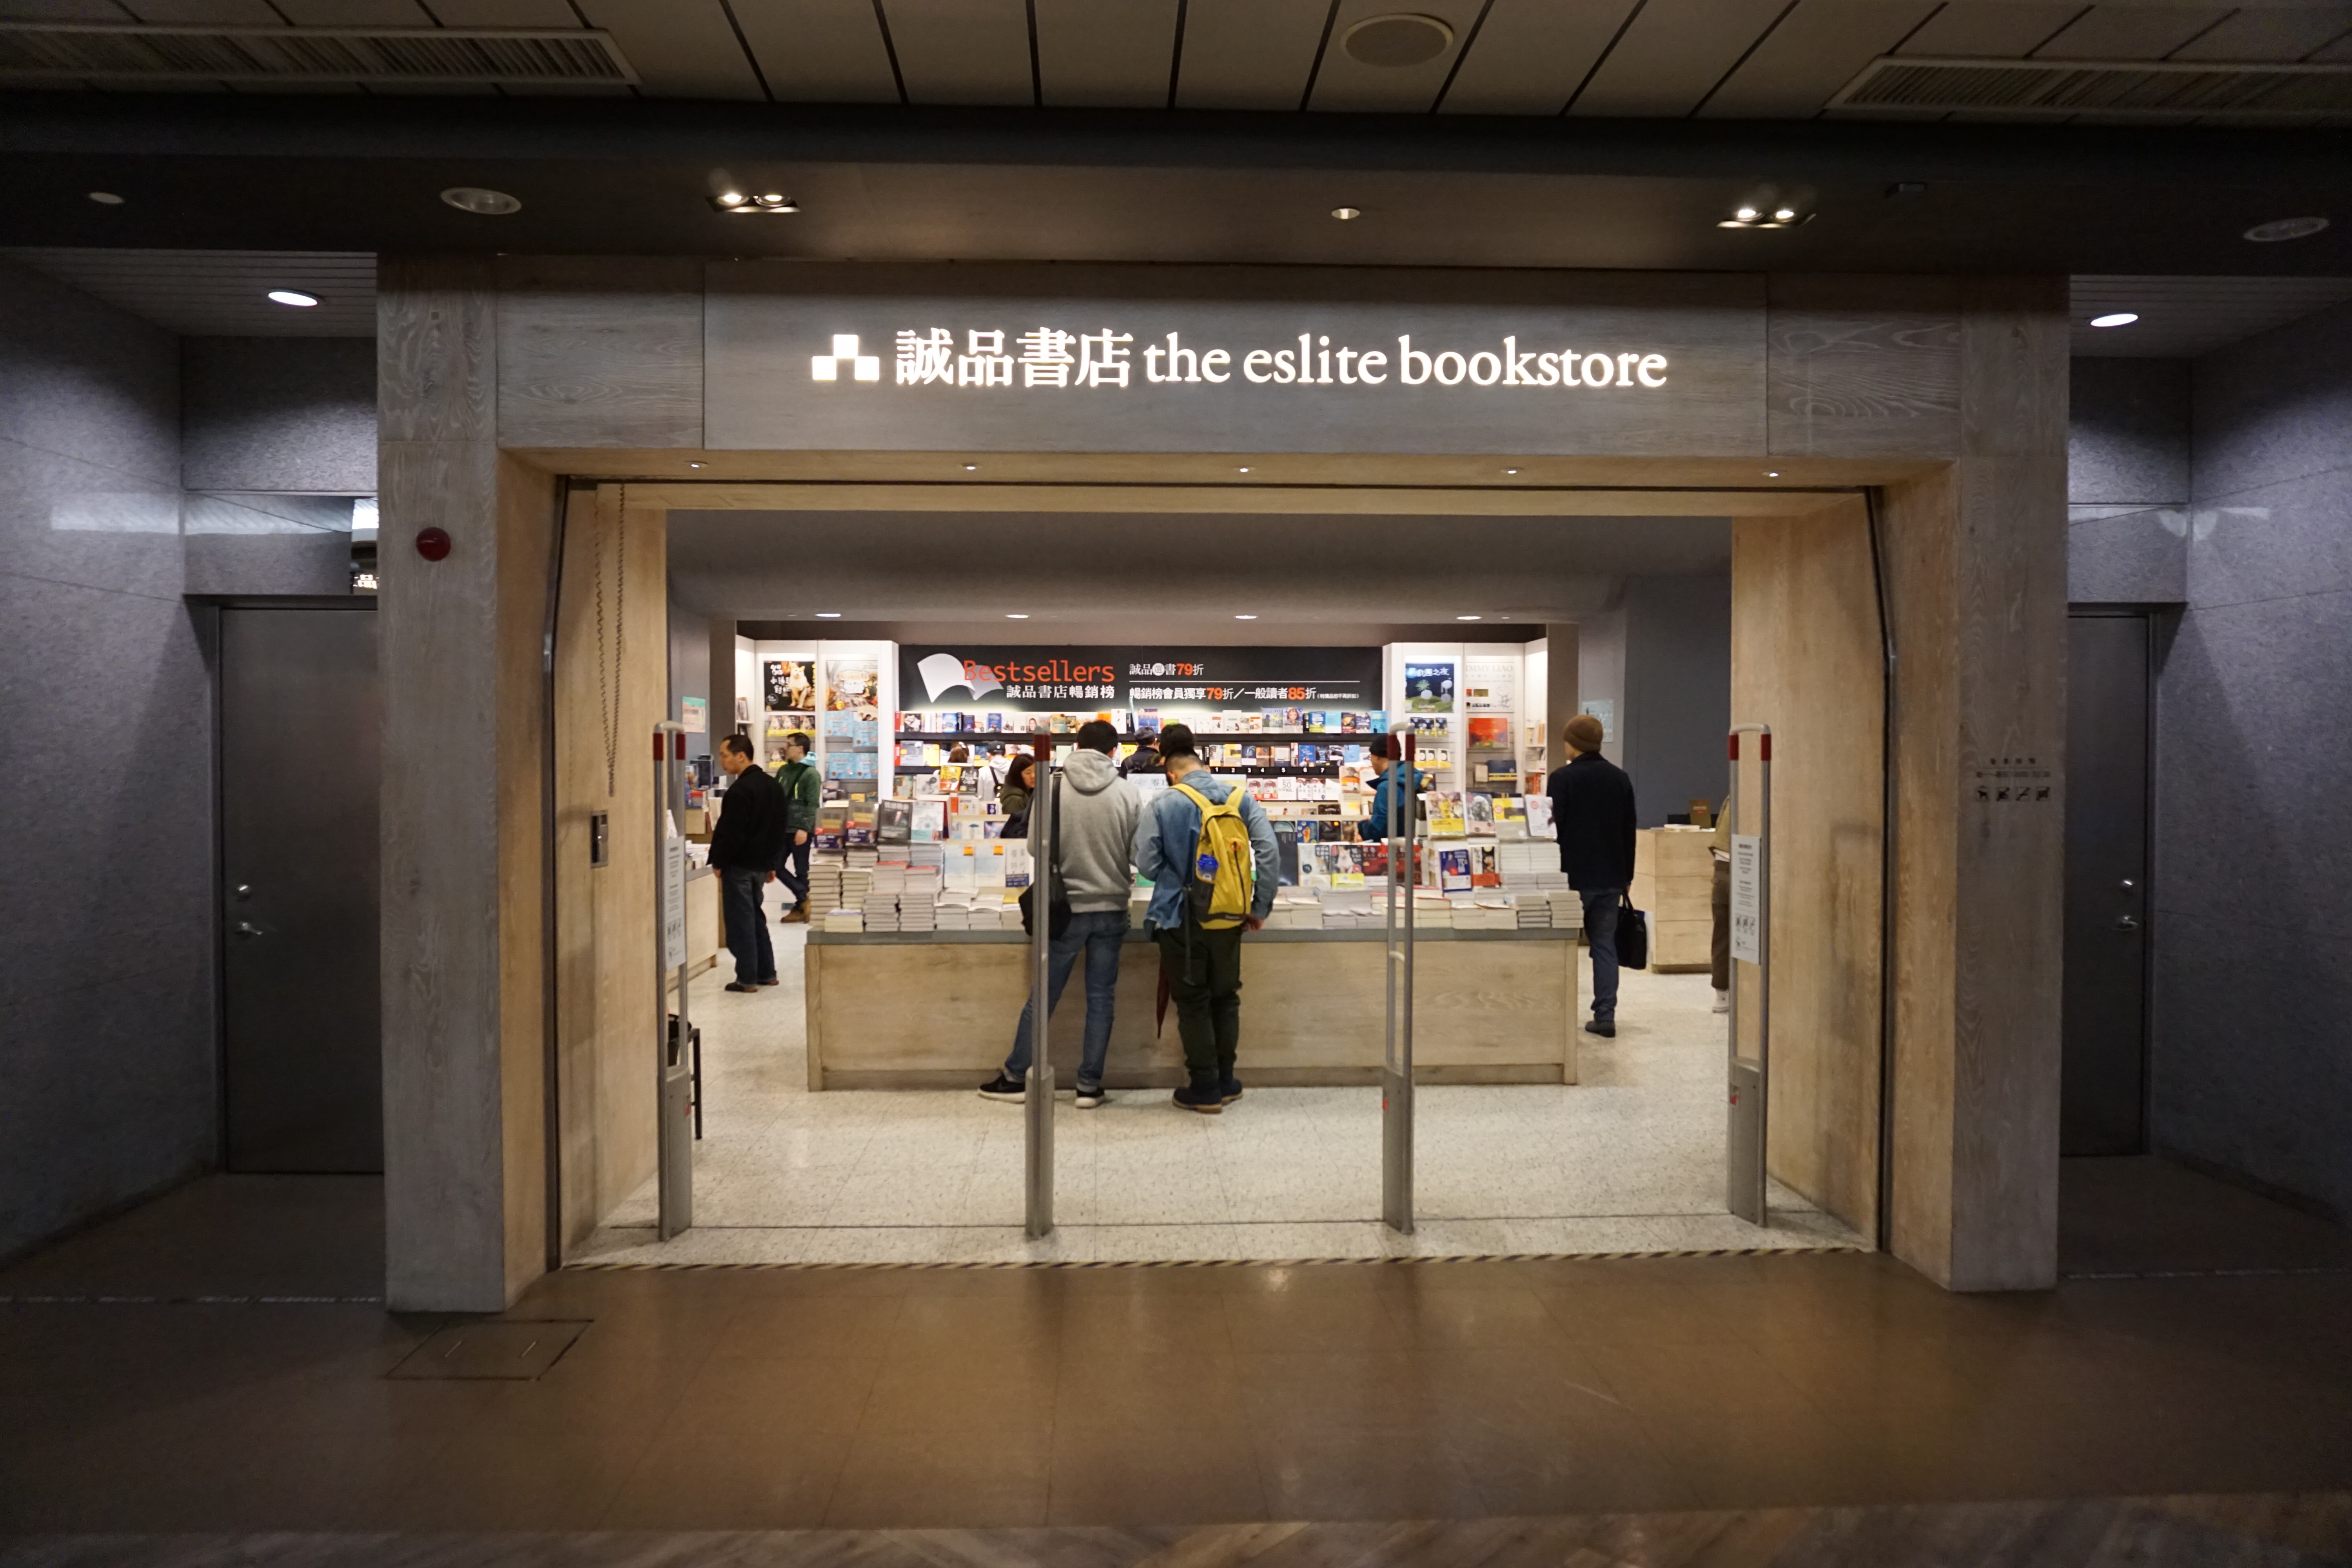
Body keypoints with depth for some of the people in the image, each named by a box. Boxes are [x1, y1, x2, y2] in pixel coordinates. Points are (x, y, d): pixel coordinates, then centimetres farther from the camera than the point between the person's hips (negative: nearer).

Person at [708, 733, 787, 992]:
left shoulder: (740, 790, -19)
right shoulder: (774, 786, 9)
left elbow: (730, 833, -21)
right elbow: (778, 829, 15)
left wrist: (718, 862, -9)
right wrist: (771, 863, 19)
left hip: (739, 865, -9)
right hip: (761, 863, 9)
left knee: (741, 921, -1)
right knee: (755, 916, 18)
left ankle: (747, 979, 4)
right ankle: (767, 973, 21)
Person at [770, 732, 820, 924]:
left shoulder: (811, 774, -9)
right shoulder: (783, 770, 13)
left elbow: (813, 805, -15)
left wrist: (804, 829, -23)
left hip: (800, 830, -7)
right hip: (782, 828, 8)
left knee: (801, 871, 1)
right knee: (776, 867, 4)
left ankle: (801, 908, 9)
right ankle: (804, 898, 10)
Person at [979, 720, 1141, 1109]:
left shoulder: (1054, 788, -9)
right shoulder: (1128, 792, -7)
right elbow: (1139, 854, -6)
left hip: (1066, 906, 0)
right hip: (1111, 908, 0)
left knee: (1043, 997, 11)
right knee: (1101, 999, 9)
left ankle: (1015, 1077, 22)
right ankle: (1090, 1085, 14)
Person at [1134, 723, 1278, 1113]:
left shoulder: (1163, 805, -10)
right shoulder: (1240, 797, -2)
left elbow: (1146, 866, -8)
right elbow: (1268, 851, -7)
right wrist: (1261, 907, 0)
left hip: (1182, 918, -3)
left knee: (1193, 1002, 7)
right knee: (1226, 997, 17)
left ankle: (1205, 1088, 12)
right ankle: (1226, 1081, 25)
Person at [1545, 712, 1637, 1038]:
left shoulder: (1562, 778, -10)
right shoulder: (1620, 778, 7)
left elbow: (1554, 828, -11)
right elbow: (1629, 832, 11)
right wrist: (1627, 876, 19)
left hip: (1573, 877, -4)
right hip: (1610, 877, 5)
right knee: (1605, 945, 8)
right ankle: (1605, 1016, 6)